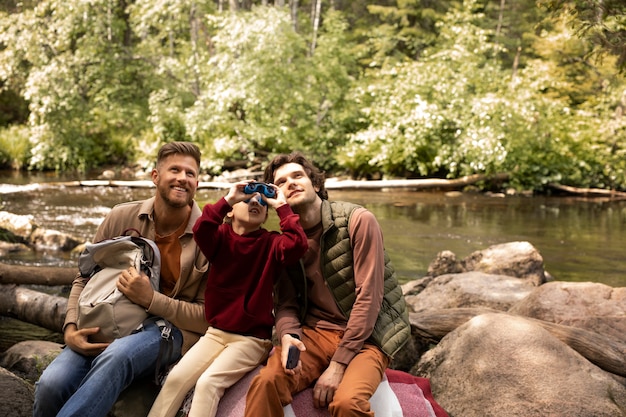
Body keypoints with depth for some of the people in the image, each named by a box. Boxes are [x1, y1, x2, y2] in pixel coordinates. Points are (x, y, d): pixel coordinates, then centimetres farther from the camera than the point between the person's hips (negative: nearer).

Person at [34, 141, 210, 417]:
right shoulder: (121, 217, 3)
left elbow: (208, 316, -6)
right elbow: (85, 280, 12)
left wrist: (150, 299, -19)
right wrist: (71, 328, -7)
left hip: (170, 331, -3)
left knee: (116, 356, -38)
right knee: (51, 384, -25)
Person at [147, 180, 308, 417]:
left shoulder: (271, 243, -3)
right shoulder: (222, 237, 2)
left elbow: (298, 245, -24)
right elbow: (200, 230, -20)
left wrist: (281, 206, -16)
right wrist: (227, 199, -20)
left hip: (252, 338, -3)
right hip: (216, 332, 3)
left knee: (208, 383, -23)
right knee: (176, 377, -14)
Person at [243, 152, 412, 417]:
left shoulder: (358, 221, -11)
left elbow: (369, 296, -15)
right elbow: (286, 304, 5)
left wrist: (338, 364, -18)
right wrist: (287, 336, -20)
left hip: (365, 336, -3)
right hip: (315, 332, 4)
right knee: (266, 382, -26)